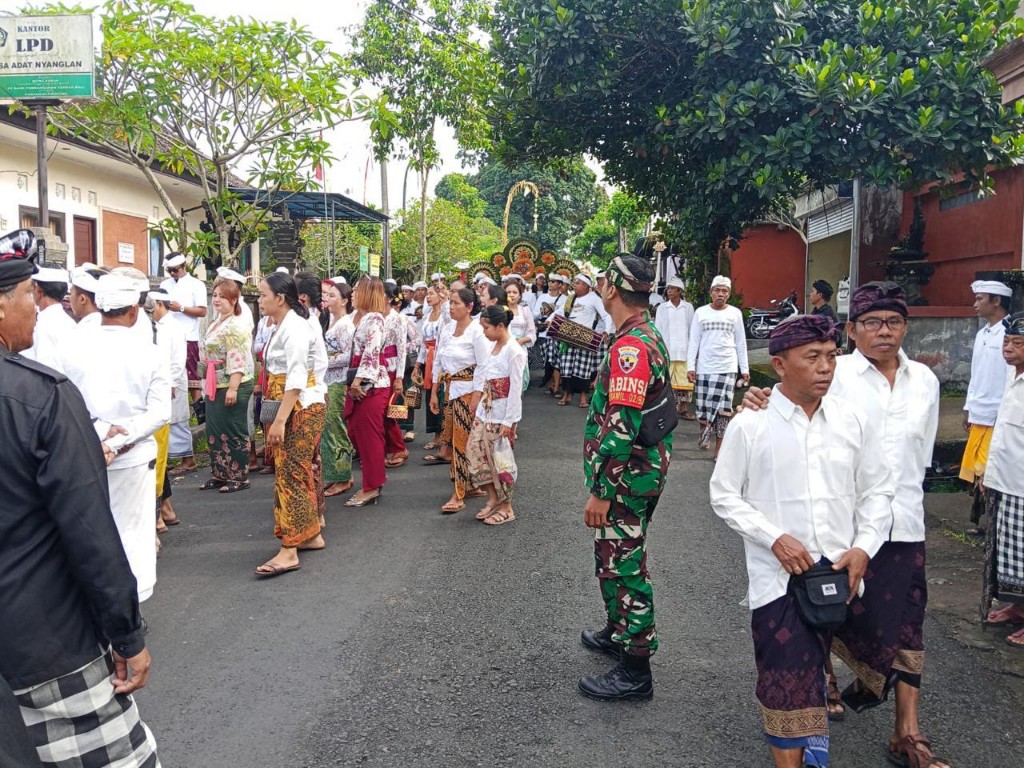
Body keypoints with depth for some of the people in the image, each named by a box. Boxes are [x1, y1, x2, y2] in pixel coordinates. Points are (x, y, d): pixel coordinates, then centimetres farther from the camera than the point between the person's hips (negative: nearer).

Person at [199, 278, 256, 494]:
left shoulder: (236, 326, -16)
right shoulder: (215, 323, 15)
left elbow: (237, 360, -22)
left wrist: (233, 388, -26)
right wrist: (207, 384, 23)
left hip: (232, 386, -9)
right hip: (215, 386, 10)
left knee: (233, 432, -1)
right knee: (215, 431, 13)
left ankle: (239, 477, 9)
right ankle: (220, 474, 22)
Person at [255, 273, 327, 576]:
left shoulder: (294, 327, -16)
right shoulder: (281, 326, 14)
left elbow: (296, 378, -23)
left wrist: (280, 419, -25)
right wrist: (277, 416, 14)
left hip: (301, 407, -10)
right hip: (289, 407, 10)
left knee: (291, 472, -9)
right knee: (300, 470, 14)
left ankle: (289, 551, -6)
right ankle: (311, 535, 24)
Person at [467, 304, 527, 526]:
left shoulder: (514, 351, -18)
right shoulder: (494, 346, 8)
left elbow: (515, 388, -19)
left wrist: (508, 421, -19)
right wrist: (482, 406, 13)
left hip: (502, 413, -8)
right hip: (486, 410, 8)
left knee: (500, 458, 0)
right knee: (475, 451, 8)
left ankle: (506, 507, 15)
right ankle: (493, 498, 20)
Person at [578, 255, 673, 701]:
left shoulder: (630, 346, -23)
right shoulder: (647, 335, 11)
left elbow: (621, 428, -28)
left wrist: (600, 491, -24)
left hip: (626, 476, -10)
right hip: (642, 469, 10)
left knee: (621, 565, -1)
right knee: (616, 559, 24)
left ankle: (635, 669, 10)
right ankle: (619, 632, 41)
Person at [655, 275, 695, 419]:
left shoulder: (688, 307, 4)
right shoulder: (662, 308, 4)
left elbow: (692, 329, 7)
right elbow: (658, 330, 4)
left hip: (684, 351, 0)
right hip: (666, 351, 0)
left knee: (685, 380, 3)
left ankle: (683, 408, 14)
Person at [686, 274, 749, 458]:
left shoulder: (735, 313, 7)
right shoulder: (701, 312, 5)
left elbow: (741, 343, 10)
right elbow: (694, 341, 4)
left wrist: (745, 369, 7)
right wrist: (690, 366, -3)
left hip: (727, 367, 0)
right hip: (705, 367, 0)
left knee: (723, 408, -2)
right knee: (704, 405, -1)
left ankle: (719, 448, 4)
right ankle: (704, 433, 27)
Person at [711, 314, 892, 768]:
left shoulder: (854, 421, 1)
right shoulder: (750, 426, -8)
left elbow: (877, 490, 9)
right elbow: (724, 496, -3)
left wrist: (863, 548, -4)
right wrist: (775, 538, -13)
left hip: (840, 571, 3)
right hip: (779, 573, -3)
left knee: (812, 667, 15)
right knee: (786, 679, 2)